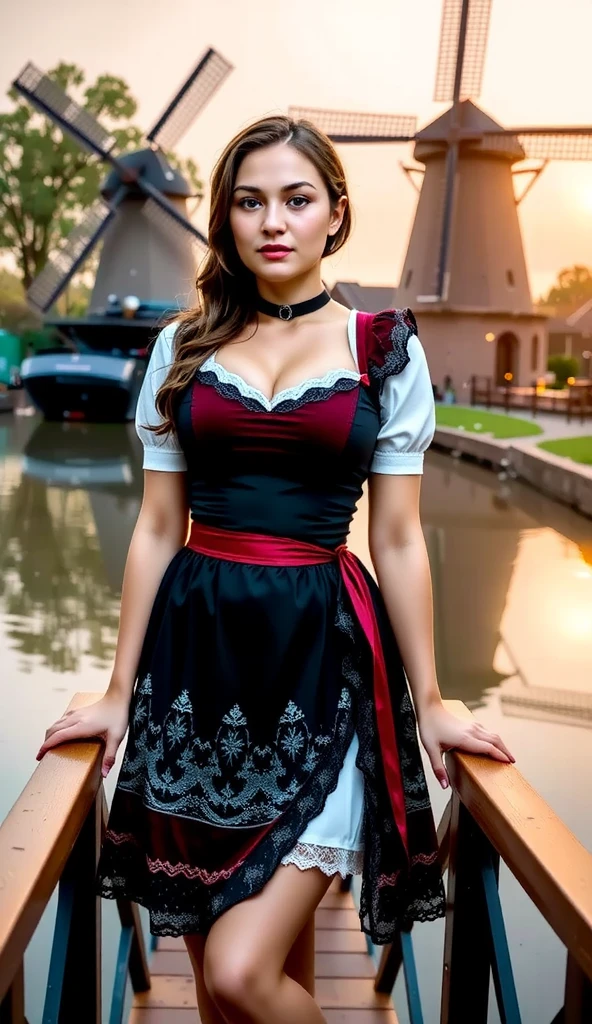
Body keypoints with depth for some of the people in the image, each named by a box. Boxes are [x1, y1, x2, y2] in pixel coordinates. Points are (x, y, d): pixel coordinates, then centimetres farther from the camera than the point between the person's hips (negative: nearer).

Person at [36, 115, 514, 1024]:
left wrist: (429, 703, 4)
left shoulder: (385, 349, 2)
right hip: (197, 650, 3)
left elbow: (398, 541, 3)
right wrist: (120, 692, 8)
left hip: (321, 656, -2)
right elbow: (156, 529, 8)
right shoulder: (183, 348, 8)